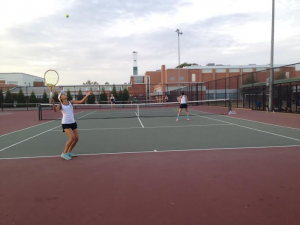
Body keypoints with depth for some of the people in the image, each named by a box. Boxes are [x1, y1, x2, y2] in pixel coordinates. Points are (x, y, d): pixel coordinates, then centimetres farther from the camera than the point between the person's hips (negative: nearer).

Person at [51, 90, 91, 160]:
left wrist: (87, 95, -8)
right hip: (65, 123, -5)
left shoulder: (71, 102, 7)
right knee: (72, 137, -19)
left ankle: (69, 152, 24)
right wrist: (53, 104, -41)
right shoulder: (60, 105, -3)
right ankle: (64, 153, -3)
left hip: (73, 122, 5)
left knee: (76, 138, 3)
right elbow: (55, 110, -23)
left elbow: (81, 102, 3)